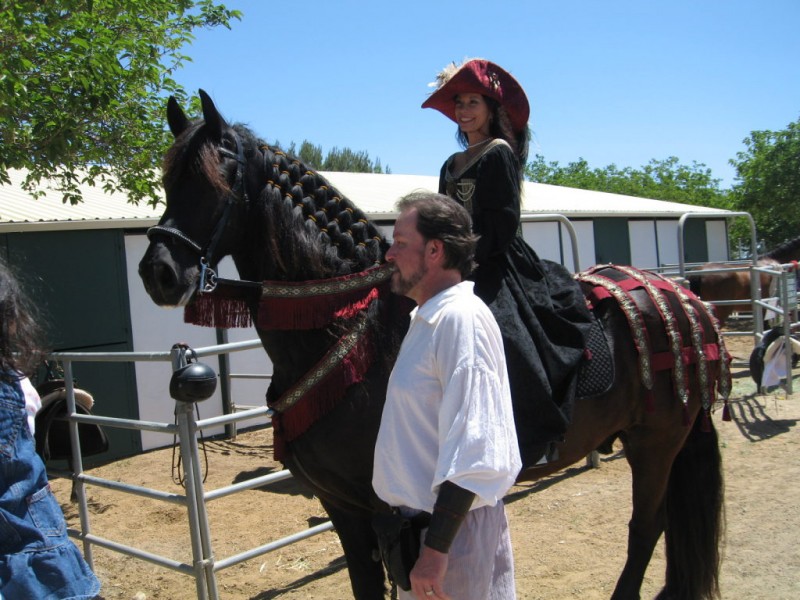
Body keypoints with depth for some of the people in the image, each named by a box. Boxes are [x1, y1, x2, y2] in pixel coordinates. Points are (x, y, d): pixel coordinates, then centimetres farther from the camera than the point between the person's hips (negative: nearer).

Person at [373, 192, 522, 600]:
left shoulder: (461, 318, -21)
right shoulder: (426, 317, 9)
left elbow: (472, 455, -26)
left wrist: (436, 548, -25)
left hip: (454, 529, -9)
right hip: (418, 519, 9)